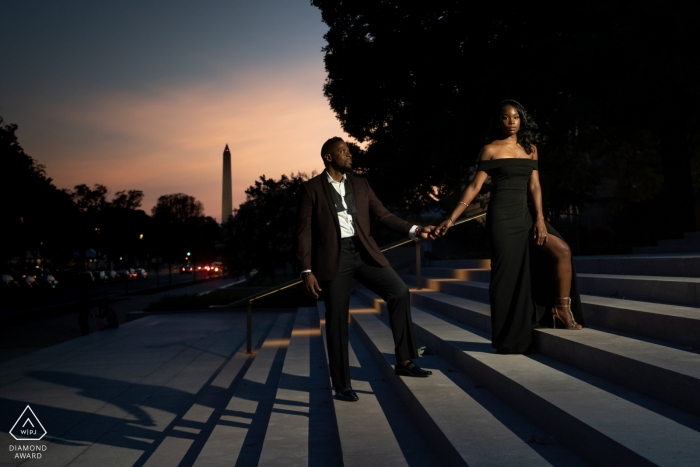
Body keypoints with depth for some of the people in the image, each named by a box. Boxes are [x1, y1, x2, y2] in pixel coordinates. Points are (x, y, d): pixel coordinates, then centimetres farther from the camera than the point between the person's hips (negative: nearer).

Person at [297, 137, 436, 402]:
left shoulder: (360, 184, 14)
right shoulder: (312, 188, 1)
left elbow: (382, 215, 11)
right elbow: (304, 231, -2)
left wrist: (414, 230, -3)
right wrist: (307, 272, -9)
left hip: (363, 252, 4)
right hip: (334, 258, -3)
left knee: (399, 291, -14)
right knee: (337, 321, 1)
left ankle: (404, 361, -3)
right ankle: (342, 385, 14)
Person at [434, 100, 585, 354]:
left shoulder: (530, 149, 11)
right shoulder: (491, 149, -2)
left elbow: (535, 186, 7)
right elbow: (474, 186, -5)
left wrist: (539, 217, -7)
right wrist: (451, 218, -12)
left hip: (525, 214, 5)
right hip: (502, 216, -5)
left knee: (563, 251, -12)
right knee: (508, 274, -2)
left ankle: (562, 308, 3)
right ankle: (510, 340, 8)